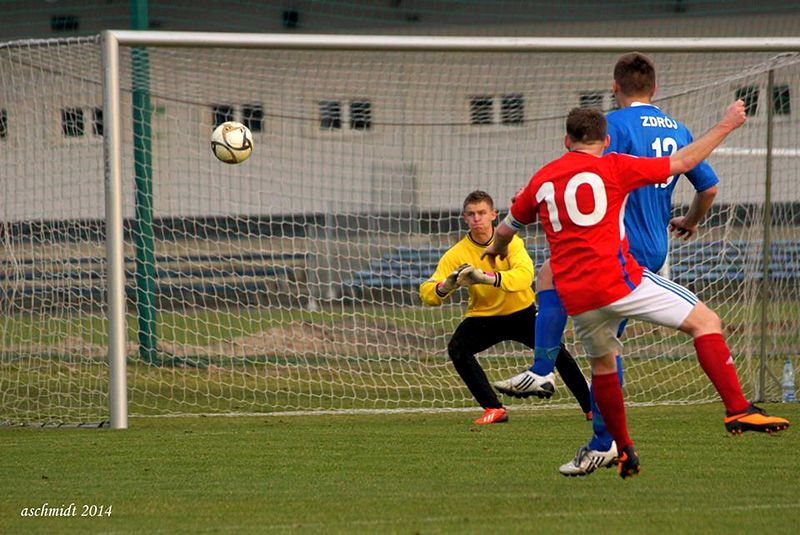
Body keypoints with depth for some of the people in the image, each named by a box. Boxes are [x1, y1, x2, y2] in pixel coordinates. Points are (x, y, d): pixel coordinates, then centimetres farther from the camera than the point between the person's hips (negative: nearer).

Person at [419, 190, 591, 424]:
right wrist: (444, 288, -43)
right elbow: (426, 292, -19)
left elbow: (524, 275, -34)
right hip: (483, 316, 0)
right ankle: (494, 409, -19)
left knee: (556, 351, -14)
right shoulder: (457, 254, -13)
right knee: (457, 348, -26)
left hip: (521, 312, 0)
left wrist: (487, 277, -50)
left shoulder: (509, 241, -15)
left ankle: (591, 408, 5)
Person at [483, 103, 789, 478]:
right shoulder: (612, 167, 1)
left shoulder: (541, 179, 15)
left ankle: (624, 452, 29)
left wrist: (496, 248, 55)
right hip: (618, 279, -5)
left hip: (575, 298, 5)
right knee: (705, 321, -1)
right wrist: (726, 126, 18)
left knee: (603, 363, 26)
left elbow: (508, 227, 31)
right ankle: (737, 410, -15)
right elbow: (681, 162, 6)